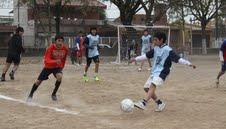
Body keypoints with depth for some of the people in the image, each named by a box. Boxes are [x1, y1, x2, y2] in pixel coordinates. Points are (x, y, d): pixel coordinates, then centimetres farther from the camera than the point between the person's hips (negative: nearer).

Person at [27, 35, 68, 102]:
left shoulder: (65, 49, -15)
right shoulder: (50, 48, -26)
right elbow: (47, 60, -34)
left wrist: (61, 67, 13)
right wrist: (55, 61, -51)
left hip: (58, 67, 1)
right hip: (48, 67, -1)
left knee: (60, 76, -30)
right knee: (38, 81, 1)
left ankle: (54, 94, -8)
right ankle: (30, 95, 27)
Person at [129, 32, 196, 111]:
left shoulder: (168, 50, -11)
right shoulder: (155, 49, 10)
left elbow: (177, 59, -15)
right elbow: (146, 56, 22)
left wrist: (189, 63, -25)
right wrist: (136, 59, 24)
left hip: (161, 73, -8)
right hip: (154, 72, 8)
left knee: (152, 86, -27)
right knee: (146, 88, 4)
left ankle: (143, 103, -37)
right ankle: (160, 103, 16)